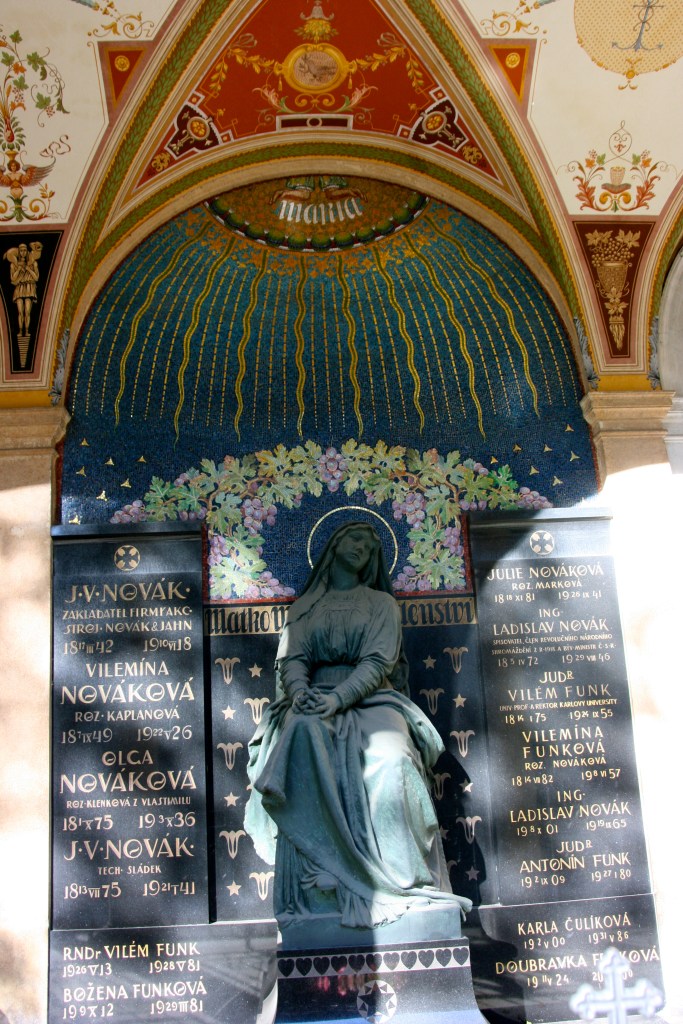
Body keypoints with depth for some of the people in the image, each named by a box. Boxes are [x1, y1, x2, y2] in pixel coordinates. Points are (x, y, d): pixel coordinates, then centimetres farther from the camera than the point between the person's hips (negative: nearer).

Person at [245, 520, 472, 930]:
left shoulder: (382, 603, 17)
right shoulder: (304, 606, 22)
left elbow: (378, 661, 1)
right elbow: (291, 658, 8)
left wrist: (339, 697, -18)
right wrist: (300, 691, -17)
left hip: (370, 698, 0)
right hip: (313, 699, 1)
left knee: (388, 757, -35)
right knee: (303, 735, -37)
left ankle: (400, 879, -27)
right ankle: (316, 882, -36)